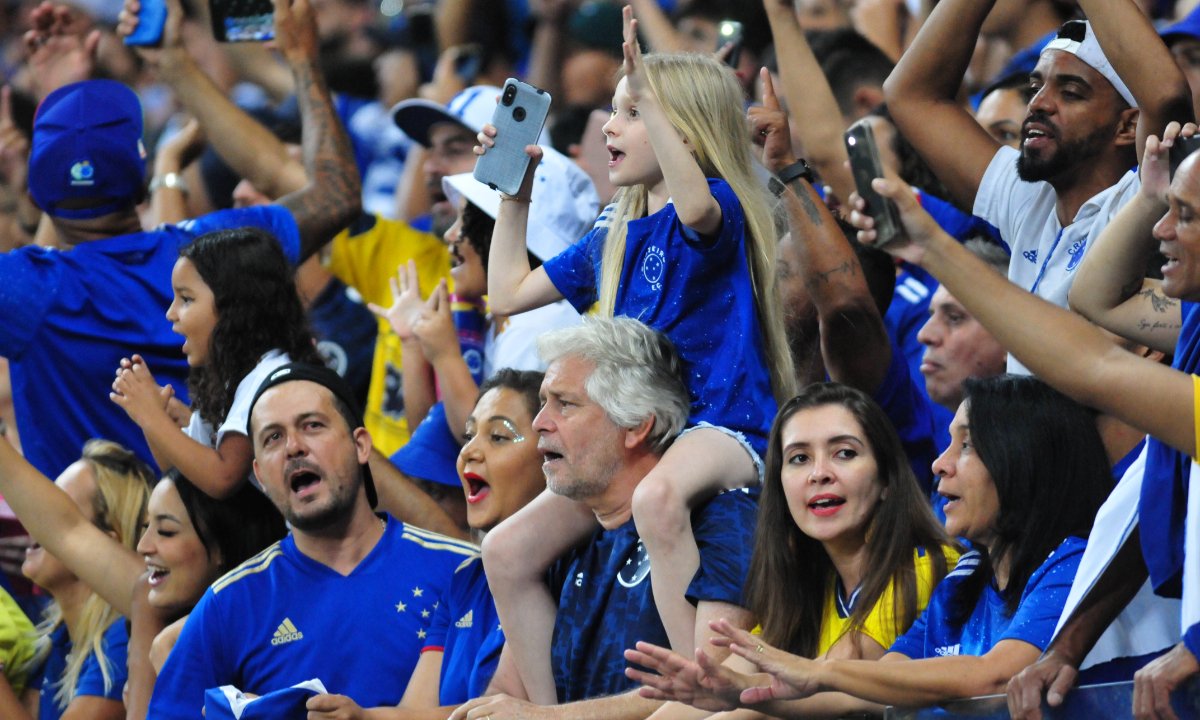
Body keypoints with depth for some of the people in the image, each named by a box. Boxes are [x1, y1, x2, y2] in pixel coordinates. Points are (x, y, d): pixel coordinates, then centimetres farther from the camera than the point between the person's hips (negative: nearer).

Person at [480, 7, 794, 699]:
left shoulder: (717, 207, -6)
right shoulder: (613, 238, 17)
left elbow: (694, 205, -34)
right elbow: (509, 292, 26)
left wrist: (646, 95, -32)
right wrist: (515, 188, 21)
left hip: (723, 426, -9)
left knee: (656, 498, -43)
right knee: (510, 550, -4)